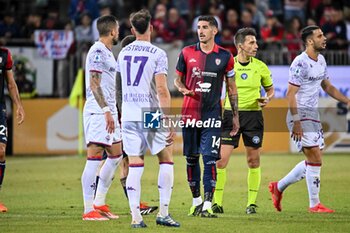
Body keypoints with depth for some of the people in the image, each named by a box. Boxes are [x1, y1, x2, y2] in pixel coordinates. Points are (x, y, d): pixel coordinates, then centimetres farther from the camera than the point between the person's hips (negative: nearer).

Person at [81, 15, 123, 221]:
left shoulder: (107, 52, 18)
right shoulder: (98, 51, -12)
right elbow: (94, 84, -18)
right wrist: (107, 111, -21)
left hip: (108, 111, 10)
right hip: (98, 111, -10)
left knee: (116, 155, 13)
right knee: (95, 158, -9)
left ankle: (99, 203, 18)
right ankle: (88, 210, -8)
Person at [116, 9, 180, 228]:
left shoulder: (123, 53, 9)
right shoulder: (157, 54, -7)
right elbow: (161, 90, -14)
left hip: (129, 116, 4)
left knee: (135, 166, 3)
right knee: (166, 160, 9)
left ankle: (136, 216, -4)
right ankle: (163, 213, 4)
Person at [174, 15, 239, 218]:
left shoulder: (225, 56, 3)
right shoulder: (187, 53, 5)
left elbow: (232, 87, 10)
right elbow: (178, 79, 14)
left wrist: (235, 115, 8)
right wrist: (184, 89, -9)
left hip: (212, 115, -2)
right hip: (190, 113, 2)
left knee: (210, 159, -10)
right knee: (191, 158, 8)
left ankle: (207, 205, -11)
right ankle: (196, 200, 23)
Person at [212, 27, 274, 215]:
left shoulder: (260, 66, 3)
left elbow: (270, 89, 16)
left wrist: (267, 99, -4)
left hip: (253, 115, 1)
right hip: (230, 114, -1)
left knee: (253, 161, 3)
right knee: (221, 159, -8)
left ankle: (252, 203, 12)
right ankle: (217, 202, 0)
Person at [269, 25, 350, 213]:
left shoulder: (321, 60, 11)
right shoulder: (300, 63, -17)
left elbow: (327, 87, 24)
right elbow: (291, 94, -18)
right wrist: (296, 122, -23)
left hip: (313, 114, 9)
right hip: (301, 115, -9)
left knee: (314, 160, 11)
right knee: (315, 158, -9)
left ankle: (278, 187, 24)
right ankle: (314, 204, -1)